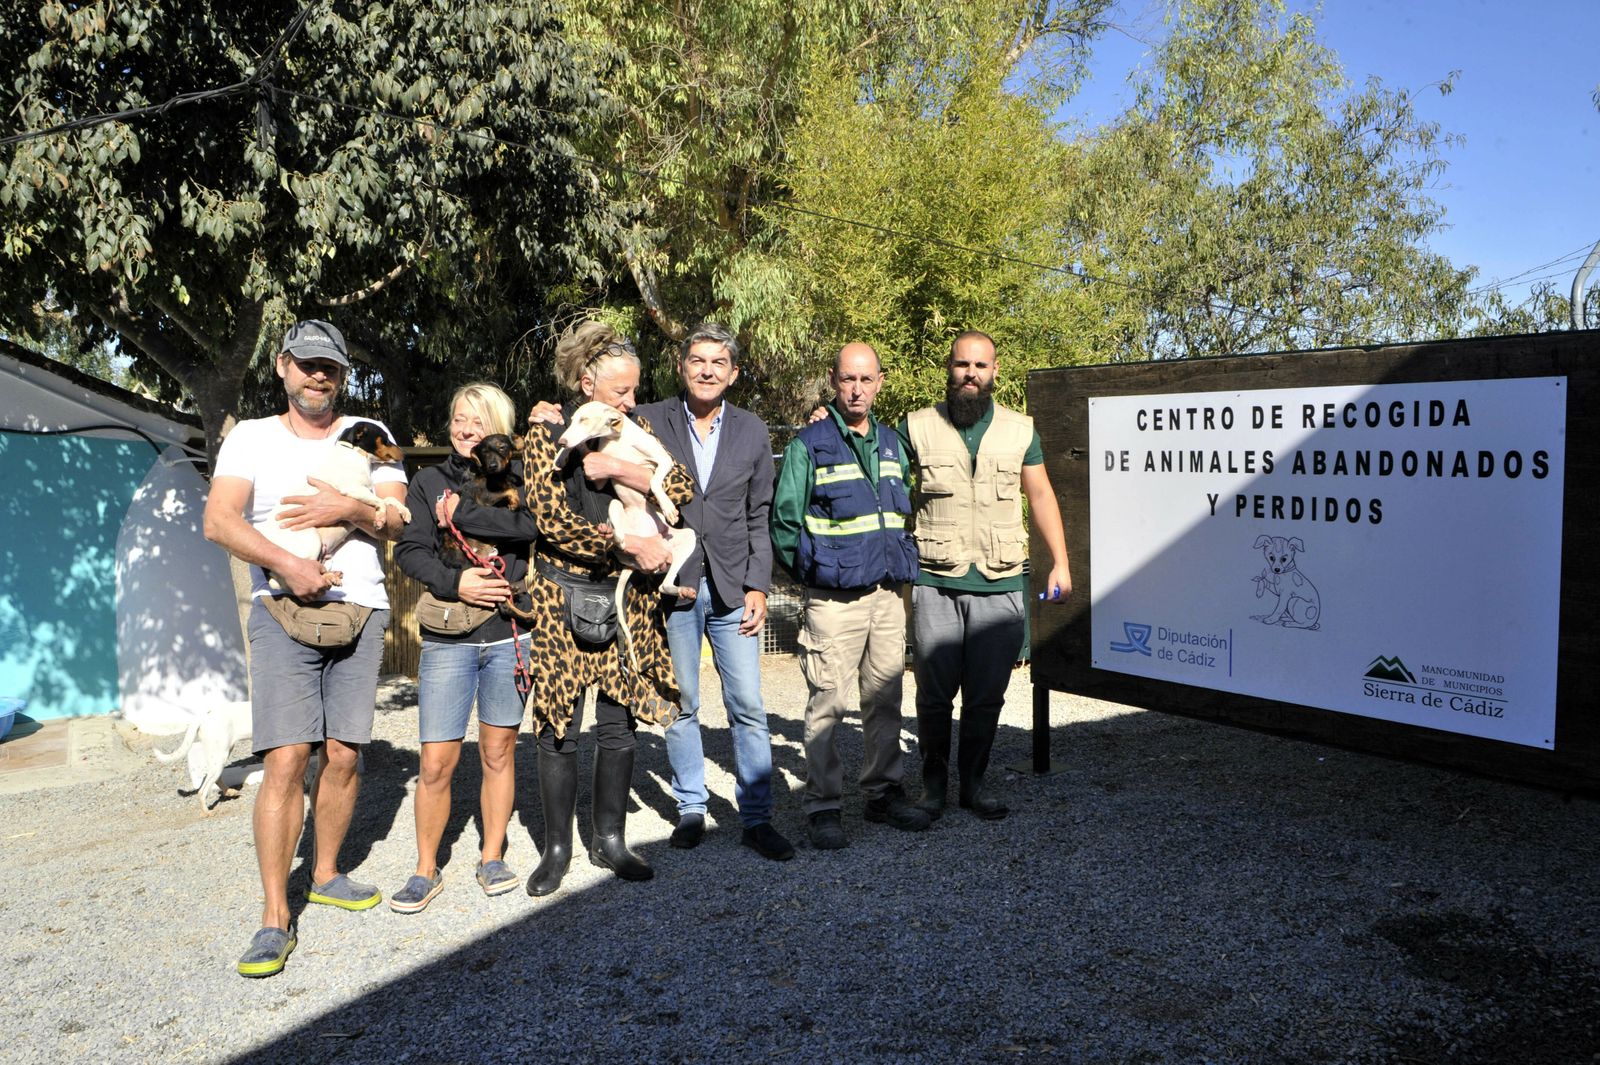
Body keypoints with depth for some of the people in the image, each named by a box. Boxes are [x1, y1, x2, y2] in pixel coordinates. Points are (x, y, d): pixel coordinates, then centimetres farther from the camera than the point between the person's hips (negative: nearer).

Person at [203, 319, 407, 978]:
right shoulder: (251, 438, 8)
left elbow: (395, 524, 4)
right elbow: (219, 521, -6)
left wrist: (347, 509, -16)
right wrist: (287, 564, -21)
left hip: (361, 609, 2)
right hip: (284, 610, -2)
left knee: (343, 755, 5)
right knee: (286, 760, -10)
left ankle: (326, 875, 25)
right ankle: (275, 917, -3)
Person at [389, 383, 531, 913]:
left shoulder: (517, 480, 6)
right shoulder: (429, 482, 8)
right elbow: (408, 550, -1)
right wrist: (455, 581, -15)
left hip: (510, 634, 0)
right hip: (448, 638, 0)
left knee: (498, 751, 10)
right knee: (436, 763, -2)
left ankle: (492, 858, 26)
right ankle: (426, 870, 16)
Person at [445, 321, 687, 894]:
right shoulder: (548, 435, -3)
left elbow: (683, 489, -8)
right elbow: (552, 521, -13)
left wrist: (620, 467, -20)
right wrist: (630, 544, -16)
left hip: (628, 598, 3)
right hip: (563, 597, -3)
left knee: (619, 724, 7)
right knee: (560, 728, 4)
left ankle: (610, 839, 22)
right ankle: (556, 847, 19)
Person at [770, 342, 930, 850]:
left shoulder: (891, 442, 13)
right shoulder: (809, 444, -5)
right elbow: (784, 521, -4)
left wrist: (900, 563, 13)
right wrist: (813, 572, -1)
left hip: (887, 594, 6)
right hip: (834, 599, -5)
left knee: (885, 699, 12)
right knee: (827, 702, -3)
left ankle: (884, 792, 25)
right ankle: (822, 807, 7)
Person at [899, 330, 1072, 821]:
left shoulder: (1020, 430, 10)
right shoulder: (917, 427, 4)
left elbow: (1041, 495, 15)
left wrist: (1060, 563, 11)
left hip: (1000, 584, 2)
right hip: (935, 584, -2)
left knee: (987, 696, 7)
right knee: (934, 693, 2)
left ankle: (972, 781, 24)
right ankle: (934, 779, 21)